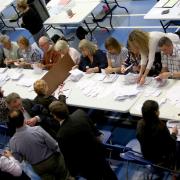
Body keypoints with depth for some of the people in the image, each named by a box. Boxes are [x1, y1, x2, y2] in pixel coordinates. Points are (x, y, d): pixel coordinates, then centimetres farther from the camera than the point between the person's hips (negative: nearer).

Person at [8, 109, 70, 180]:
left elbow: (19, 160, -9)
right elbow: (54, 146, -21)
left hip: (38, 168, 3)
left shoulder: (12, 142, -23)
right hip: (52, 160, -2)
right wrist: (58, 152, 0)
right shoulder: (37, 130, -31)